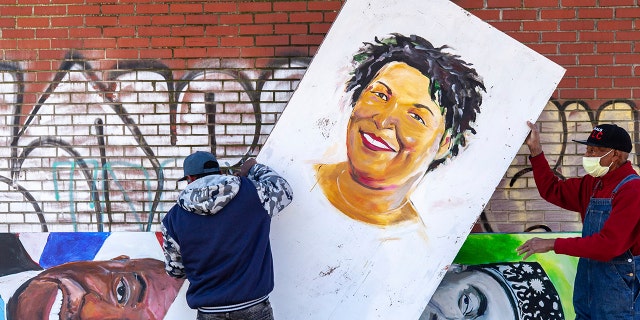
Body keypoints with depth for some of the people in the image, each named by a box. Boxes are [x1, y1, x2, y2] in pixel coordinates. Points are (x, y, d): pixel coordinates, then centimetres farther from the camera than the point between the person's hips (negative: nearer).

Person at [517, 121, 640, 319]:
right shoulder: (593, 183, 6)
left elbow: (609, 245, -25)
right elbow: (553, 191, 13)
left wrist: (553, 244, -22)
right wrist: (535, 150, 5)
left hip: (620, 283, -7)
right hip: (587, 278, 8)